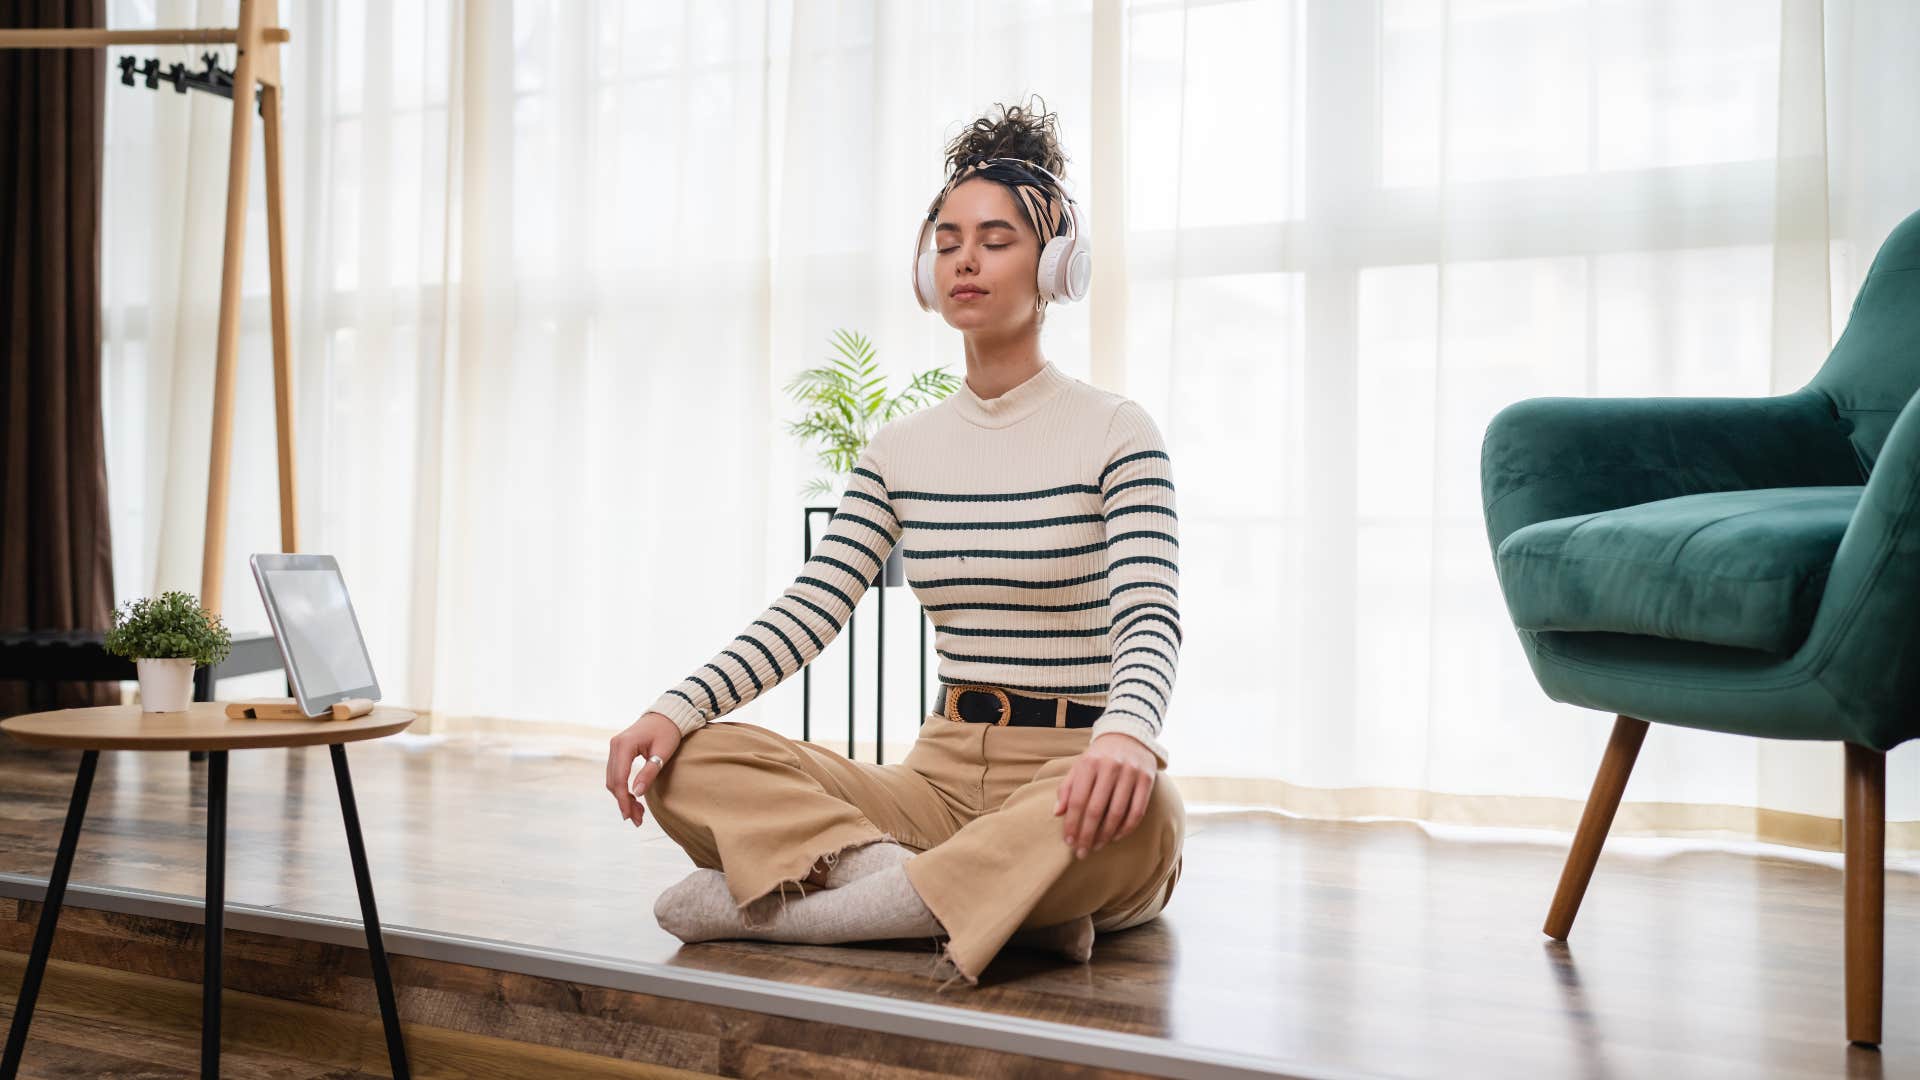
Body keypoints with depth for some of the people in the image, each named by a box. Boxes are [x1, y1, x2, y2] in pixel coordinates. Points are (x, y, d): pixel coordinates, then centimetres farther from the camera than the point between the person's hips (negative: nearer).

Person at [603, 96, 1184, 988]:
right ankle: (1008, 899, -25)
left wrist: (1126, 733, -39)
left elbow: (1151, 622, -16)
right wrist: (677, 708, -15)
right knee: (693, 762, -16)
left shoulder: (1115, 434, -2)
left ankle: (783, 908, -26)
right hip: (942, 776, 4)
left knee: (1141, 813, -40)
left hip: (1068, 785, -3)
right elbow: (806, 614, 3)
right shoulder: (899, 453, 11)